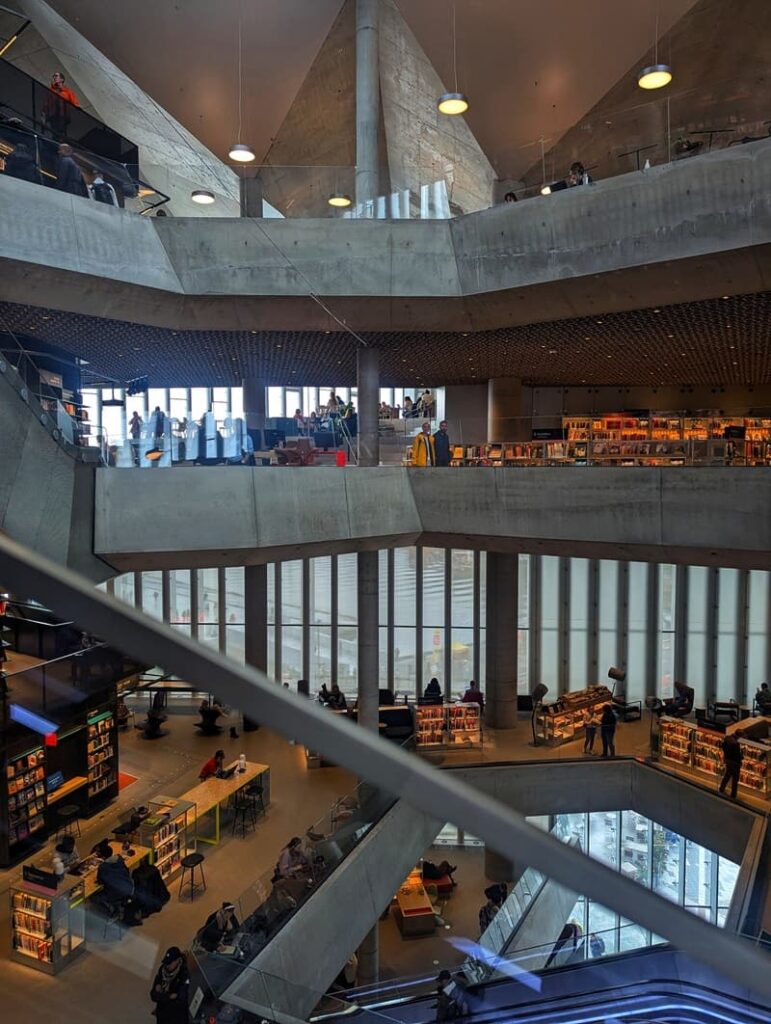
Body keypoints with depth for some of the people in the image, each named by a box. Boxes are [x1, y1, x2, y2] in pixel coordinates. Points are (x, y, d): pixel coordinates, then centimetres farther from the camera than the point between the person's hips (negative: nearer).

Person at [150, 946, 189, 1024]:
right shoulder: (162, 972, -7)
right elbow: (153, 995, -6)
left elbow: (180, 999, -26)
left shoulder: (184, 975, -22)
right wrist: (169, 996, -22)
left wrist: (161, 996, -18)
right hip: (162, 1016, 5)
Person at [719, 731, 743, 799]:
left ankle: (722, 789, 43)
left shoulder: (727, 738, -8)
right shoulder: (735, 743, -34)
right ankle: (733, 796, 23)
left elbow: (722, 746, 8)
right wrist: (742, 757, -6)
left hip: (727, 760, 8)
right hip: (735, 762, -8)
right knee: (735, 779, 11)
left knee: (727, 774, 28)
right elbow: (738, 755, -28)